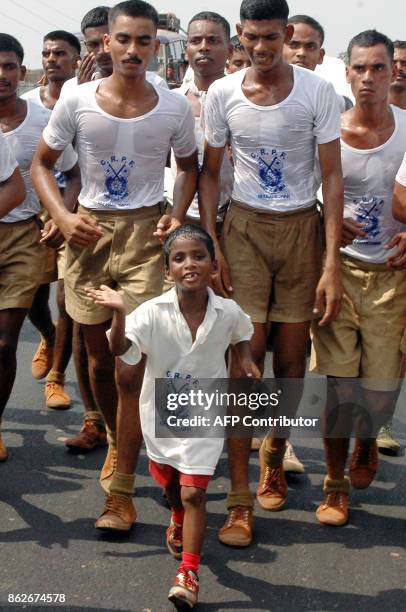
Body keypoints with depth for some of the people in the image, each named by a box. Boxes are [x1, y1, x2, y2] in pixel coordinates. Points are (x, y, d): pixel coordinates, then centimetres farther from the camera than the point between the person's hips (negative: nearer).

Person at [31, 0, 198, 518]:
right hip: (88, 229, 2)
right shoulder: (76, 101, -4)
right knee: (98, 354, 12)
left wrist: (177, 216, -3)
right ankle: (116, 440, 38)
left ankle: (120, 485, -1)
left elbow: (189, 167, 14)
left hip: (145, 231, -1)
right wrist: (62, 217, -10)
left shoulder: (174, 109, -2)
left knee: (135, 359, -9)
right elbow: (41, 164, 6)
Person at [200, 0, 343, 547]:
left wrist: (332, 262, -12)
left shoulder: (318, 92, -5)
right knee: (243, 361, -6)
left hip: (302, 229, 0)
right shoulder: (222, 94, -1)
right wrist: (211, 245, -4)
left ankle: (274, 456, 33)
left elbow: (332, 176, -6)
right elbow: (210, 172, 7)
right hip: (245, 227, 0)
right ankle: (240, 501, -1)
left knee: (291, 359, 5)